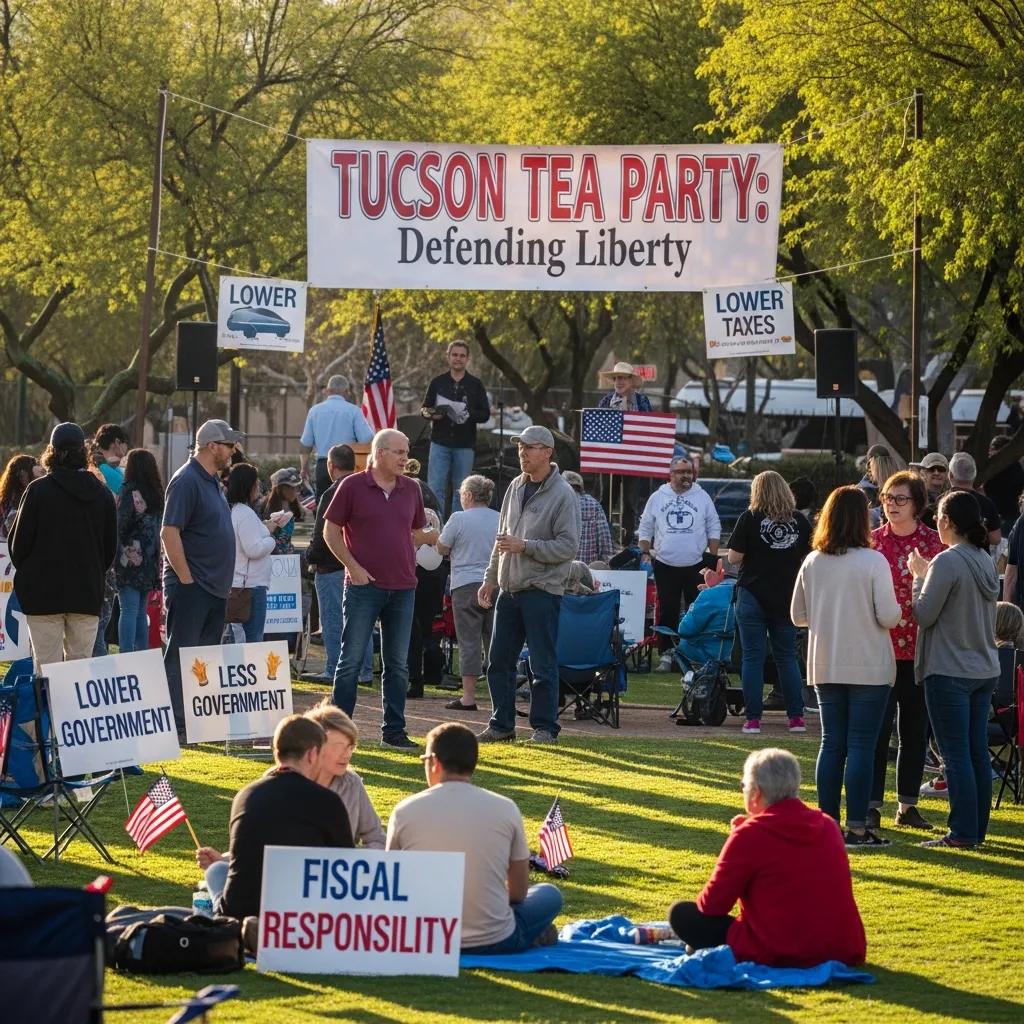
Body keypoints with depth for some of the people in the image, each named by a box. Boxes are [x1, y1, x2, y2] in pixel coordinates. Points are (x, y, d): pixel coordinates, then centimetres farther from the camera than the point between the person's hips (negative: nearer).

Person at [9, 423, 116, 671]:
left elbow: (19, 542, -3)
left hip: (44, 594, -3)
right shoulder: (102, 494, 4)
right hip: (87, 594, 3)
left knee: (47, 665, -2)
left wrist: (26, 575, 13)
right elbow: (111, 546, 9)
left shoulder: (38, 490, -8)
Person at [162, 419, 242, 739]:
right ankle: (176, 726, -5)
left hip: (214, 589, 9)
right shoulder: (186, 481, -14)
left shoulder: (213, 481, 16)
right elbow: (169, 533, -20)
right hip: (191, 588, -9)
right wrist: (186, 579, -20)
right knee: (181, 658, -6)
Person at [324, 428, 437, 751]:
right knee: (351, 660, -2)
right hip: (364, 587, -5)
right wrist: (353, 567, -9)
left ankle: (394, 731, 14)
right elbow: (331, 531, -2)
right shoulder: (353, 486, -3)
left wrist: (432, 537, 1)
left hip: (403, 588, 5)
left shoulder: (410, 489, 10)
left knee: (397, 664, 8)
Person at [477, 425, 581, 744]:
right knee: (499, 661, 8)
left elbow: (568, 546, -14)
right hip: (509, 588, 7)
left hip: (542, 590, -7)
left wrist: (525, 546, -19)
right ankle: (501, 725, 16)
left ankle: (544, 727, 5)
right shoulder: (515, 488, 12)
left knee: (543, 664, -3)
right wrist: (491, 578, 16)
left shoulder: (562, 495, -9)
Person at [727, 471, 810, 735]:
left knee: (753, 657, 3)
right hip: (787, 598, 3)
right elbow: (810, 557, 5)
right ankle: (796, 717, 10)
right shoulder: (799, 520, 0)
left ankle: (753, 719, 0)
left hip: (753, 596, -3)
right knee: (787, 657, 13)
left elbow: (734, 557, -8)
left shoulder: (750, 518, -8)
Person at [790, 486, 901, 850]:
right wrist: (898, 610, 7)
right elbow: (888, 616, -14)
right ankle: (857, 829, -2)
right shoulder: (873, 562, -13)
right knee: (861, 746, -1)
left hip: (824, 668, 5)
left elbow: (798, 615, 8)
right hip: (868, 669, -4)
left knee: (831, 744, 11)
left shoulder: (812, 563, 1)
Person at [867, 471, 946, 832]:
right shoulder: (872, 542, 2)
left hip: (920, 650, 1)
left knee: (916, 730, 8)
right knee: (877, 729, -4)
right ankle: (872, 805, 1)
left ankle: (908, 804, 18)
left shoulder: (935, 543, 2)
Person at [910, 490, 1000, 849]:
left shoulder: (947, 563, -16)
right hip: (984, 669, 8)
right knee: (978, 754, 11)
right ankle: (977, 829, 16)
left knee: (956, 755, -5)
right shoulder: (984, 560, 9)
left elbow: (924, 615, -14)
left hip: (949, 671, -8)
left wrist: (919, 576, 0)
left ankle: (963, 833, -5)